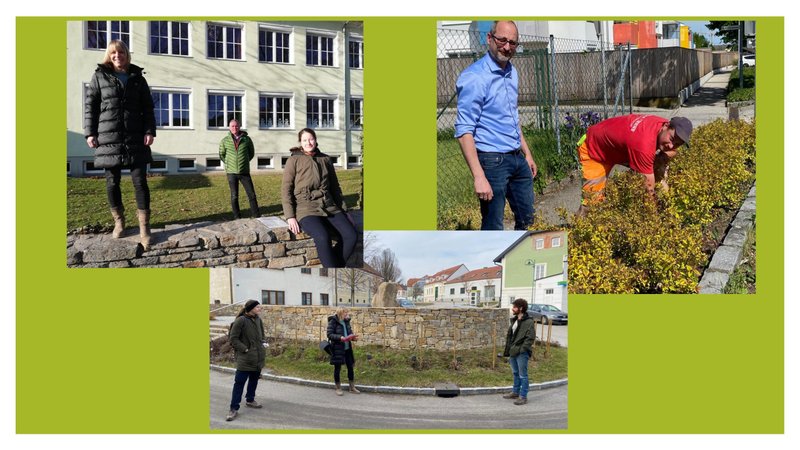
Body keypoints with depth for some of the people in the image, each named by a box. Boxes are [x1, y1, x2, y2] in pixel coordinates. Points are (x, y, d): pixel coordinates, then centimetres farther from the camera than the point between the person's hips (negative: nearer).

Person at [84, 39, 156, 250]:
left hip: (135, 137, 0)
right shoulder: (99, 76, 7)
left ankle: (144, 227, -6)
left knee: (140, 181, -6)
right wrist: (90, 133, -3)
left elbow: (147, 107, 9)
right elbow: (90, 105, 5)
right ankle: (119, 221, 20)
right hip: (108, 137, 0)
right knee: (112, 182, 4)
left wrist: (149, 131, -3)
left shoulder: (137, 77, 10)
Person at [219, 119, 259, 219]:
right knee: (234, 196, 6)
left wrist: (244, 162, 8)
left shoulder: (246, 139, -1)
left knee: (252, 195, 0)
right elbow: (222, 155, 12)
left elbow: (251, 153, 12)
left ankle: (256, 215, 9)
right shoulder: (224, 141, -1)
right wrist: (230, 164, 9)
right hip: (231, 173, 0)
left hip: (245, 172, 0)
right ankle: (236, 217, 14)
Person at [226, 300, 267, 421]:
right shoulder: (241, 321, -16)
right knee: (239, 382, -6)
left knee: (254, 379, 19)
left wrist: (263, 343, 2)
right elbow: (233, 338, -13)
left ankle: (250, 400, 38)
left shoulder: (258, 320, 5)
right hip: (245, 358, -7)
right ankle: (234, 409, -3)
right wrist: (245, 349, -17)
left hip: (258, 357, 7)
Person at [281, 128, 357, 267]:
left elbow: (335, 187, 23)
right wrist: (290, 217, -11)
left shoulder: (325, 159, 15)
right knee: (323, 237, -33)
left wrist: (343, 210, 16)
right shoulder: (294, 160, 3)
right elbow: (286, 189, -1)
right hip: (306, 207, -5)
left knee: (350, 234, -21)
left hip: (329, 206, 5)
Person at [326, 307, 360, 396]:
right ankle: (338, 388, 18)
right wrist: (340, 337, -27)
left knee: (350, 367, 10)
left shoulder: (346, 321, 9)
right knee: (337, 368, 5)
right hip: (337, 348, -6)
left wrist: (353, 337, -3)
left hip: (347, 348, 6)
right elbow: (329, 334, -15)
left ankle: (352, 387, 23)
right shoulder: (333, 321, -11)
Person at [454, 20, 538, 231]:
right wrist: (479, 176, -26)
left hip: (517, 158, 8)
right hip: (492, 161, -8)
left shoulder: (512, 73, 10)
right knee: (493, 227, -2)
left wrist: (527, 153, 22)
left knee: (527, 220, 15)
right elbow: (464, 131, -20)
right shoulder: (474, 78, -16)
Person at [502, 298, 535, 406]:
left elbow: (530, 337, -18)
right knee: (515, 373, 20)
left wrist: (522, 349, -22)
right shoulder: (514, 320, 14)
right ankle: (515, 392, 32)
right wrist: (508, 350, 16)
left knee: (522, 375, -2)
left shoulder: (529, 322, -13)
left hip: (522, 353, -9)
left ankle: (523, 396, 2)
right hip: (513, 352, 9)